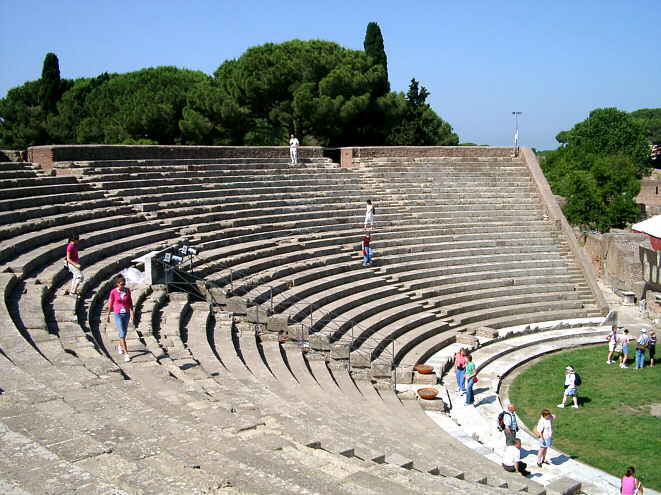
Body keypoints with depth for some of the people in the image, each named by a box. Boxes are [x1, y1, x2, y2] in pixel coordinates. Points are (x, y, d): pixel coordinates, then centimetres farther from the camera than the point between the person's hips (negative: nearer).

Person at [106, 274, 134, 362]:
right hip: (118, 315, -3)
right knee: (122, 334, -9)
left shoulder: (127, 290, -5)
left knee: (124, 332, 17)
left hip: (126, 314, 3)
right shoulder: (113, 292, -11)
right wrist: (108, 315, 8)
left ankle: (120, 346, 46)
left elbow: (130, 301, 4)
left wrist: (132, 312, -2)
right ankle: (126, 354, -9)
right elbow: (111, 303, 1)